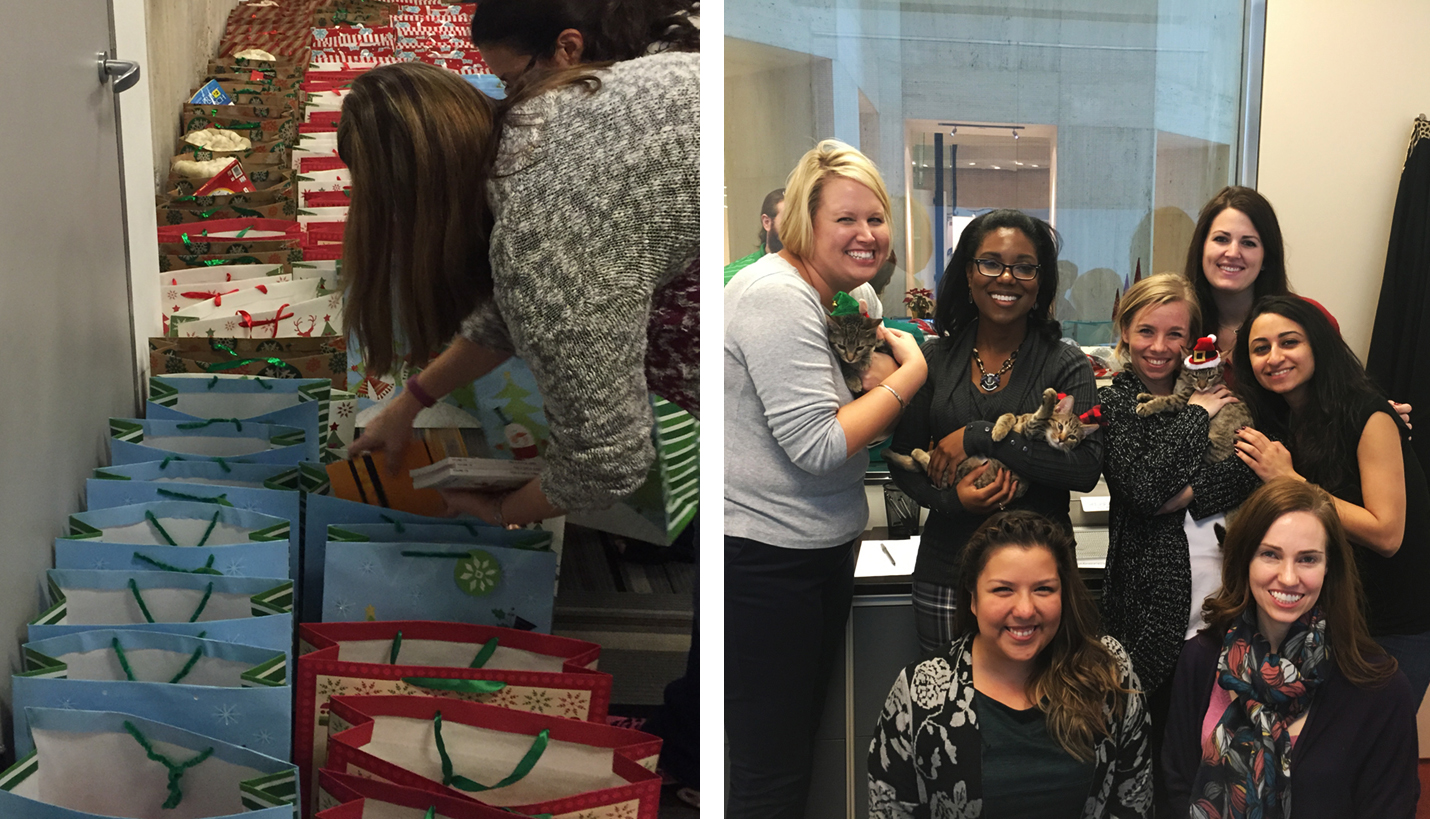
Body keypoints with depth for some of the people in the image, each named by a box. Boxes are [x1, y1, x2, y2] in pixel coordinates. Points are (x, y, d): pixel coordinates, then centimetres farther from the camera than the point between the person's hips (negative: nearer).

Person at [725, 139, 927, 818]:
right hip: (762, 562, -10)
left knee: (802, 742, 21)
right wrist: (910, 372, -15)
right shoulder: (777, 297, -18)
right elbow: (817, 446, -24)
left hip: (821, 552, 11)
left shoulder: (823, 298, 14)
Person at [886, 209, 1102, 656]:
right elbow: (902, 461, 6)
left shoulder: (1066, 365, -1)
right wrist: (952, 498, -14)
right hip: (946, 571, 2)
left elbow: (1086, 467, -14)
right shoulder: (935, 359, 5)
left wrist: (979, 437, -17)